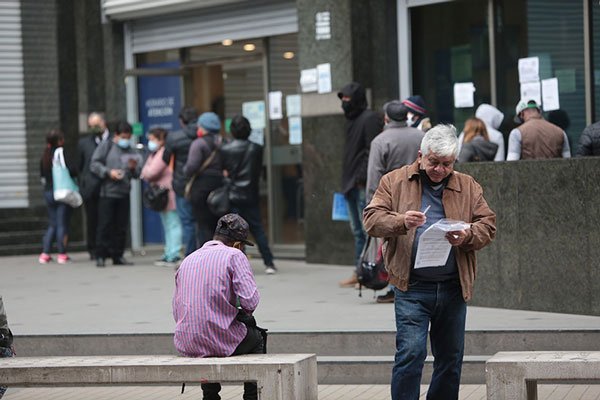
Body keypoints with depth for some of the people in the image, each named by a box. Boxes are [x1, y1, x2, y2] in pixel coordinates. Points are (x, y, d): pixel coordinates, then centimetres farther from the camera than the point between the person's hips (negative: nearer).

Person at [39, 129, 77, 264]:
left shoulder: (45, 155, 6)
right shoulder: (62, 153, -12)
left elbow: (42, 174, 12)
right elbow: (72, 170, -19)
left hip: (48, 192, 6)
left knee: (52, 224, 13)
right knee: (62, 224, -1)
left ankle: (45, 253, 6)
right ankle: (62, 254, -1)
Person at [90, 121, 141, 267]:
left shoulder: (131, 151, 15)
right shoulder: (106, 146, 3)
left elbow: (137, 174, 16)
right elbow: (94, 164, -2)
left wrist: (134, 168, -6)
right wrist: (108, 172, -13)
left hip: (124, 194, 4)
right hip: (107, 192, -4)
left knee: (121, 227, 5)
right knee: (105, 225, -5)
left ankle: (118, 256, 12)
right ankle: (100, 256, -1)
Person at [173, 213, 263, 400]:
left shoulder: (188, 260, 14)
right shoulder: (234, 256, -4)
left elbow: (176, 311, 16)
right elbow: (250, 300, -15)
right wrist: (245, 312, 9)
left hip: (186, 345, 5)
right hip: (222, 340, -5)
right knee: (256, 338, 28)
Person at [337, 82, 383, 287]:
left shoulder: (370, 119, -9)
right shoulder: (351, 120, 19)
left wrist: (362, 177, -21)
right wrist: (348, 181, 17)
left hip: (364, 185, -10)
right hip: (351, 185, 10)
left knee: (368, 230, -9)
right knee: (358, 231, 11)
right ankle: (359, 272, 14)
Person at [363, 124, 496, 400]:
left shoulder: (468, 187, 12)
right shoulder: (395, 182, 5)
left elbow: (488, 225, 8)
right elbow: (372, 219, -2)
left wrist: (467, 236, -14)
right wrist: (401, 222, -21)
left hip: (454, 287, 3)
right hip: (412, 287, -3)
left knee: (450, 359, 10)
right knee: (410, 353, -13)